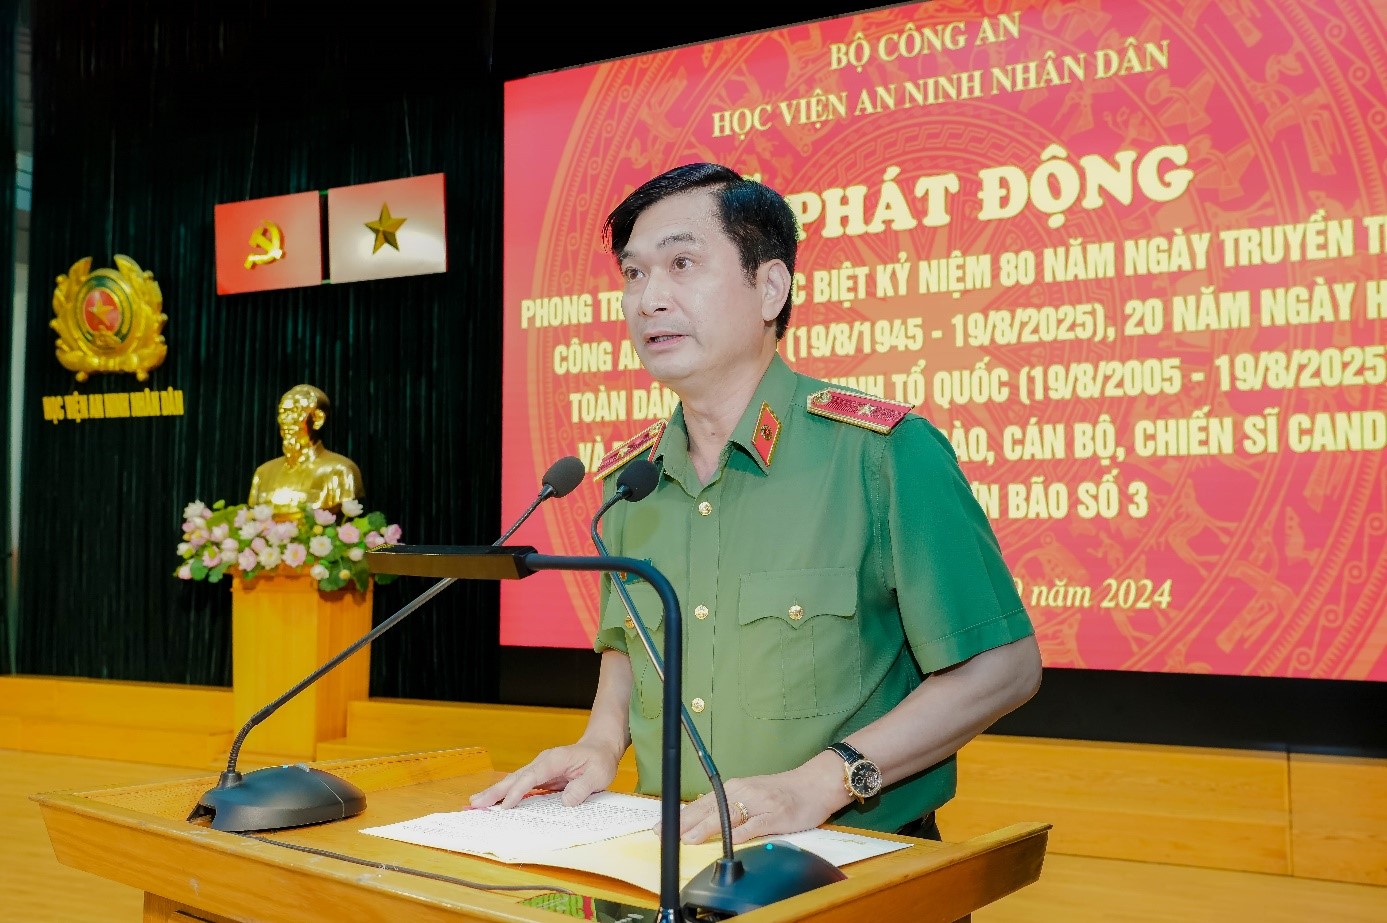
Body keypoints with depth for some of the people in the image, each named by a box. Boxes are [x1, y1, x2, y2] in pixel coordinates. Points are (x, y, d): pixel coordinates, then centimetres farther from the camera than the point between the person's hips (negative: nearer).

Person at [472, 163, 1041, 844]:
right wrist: (602, 742, 5)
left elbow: (1005, 665, -10)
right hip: (668, 862, 5)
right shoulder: (627, 478, 8)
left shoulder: (882, 451, -10)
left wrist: (819, 782, -16)